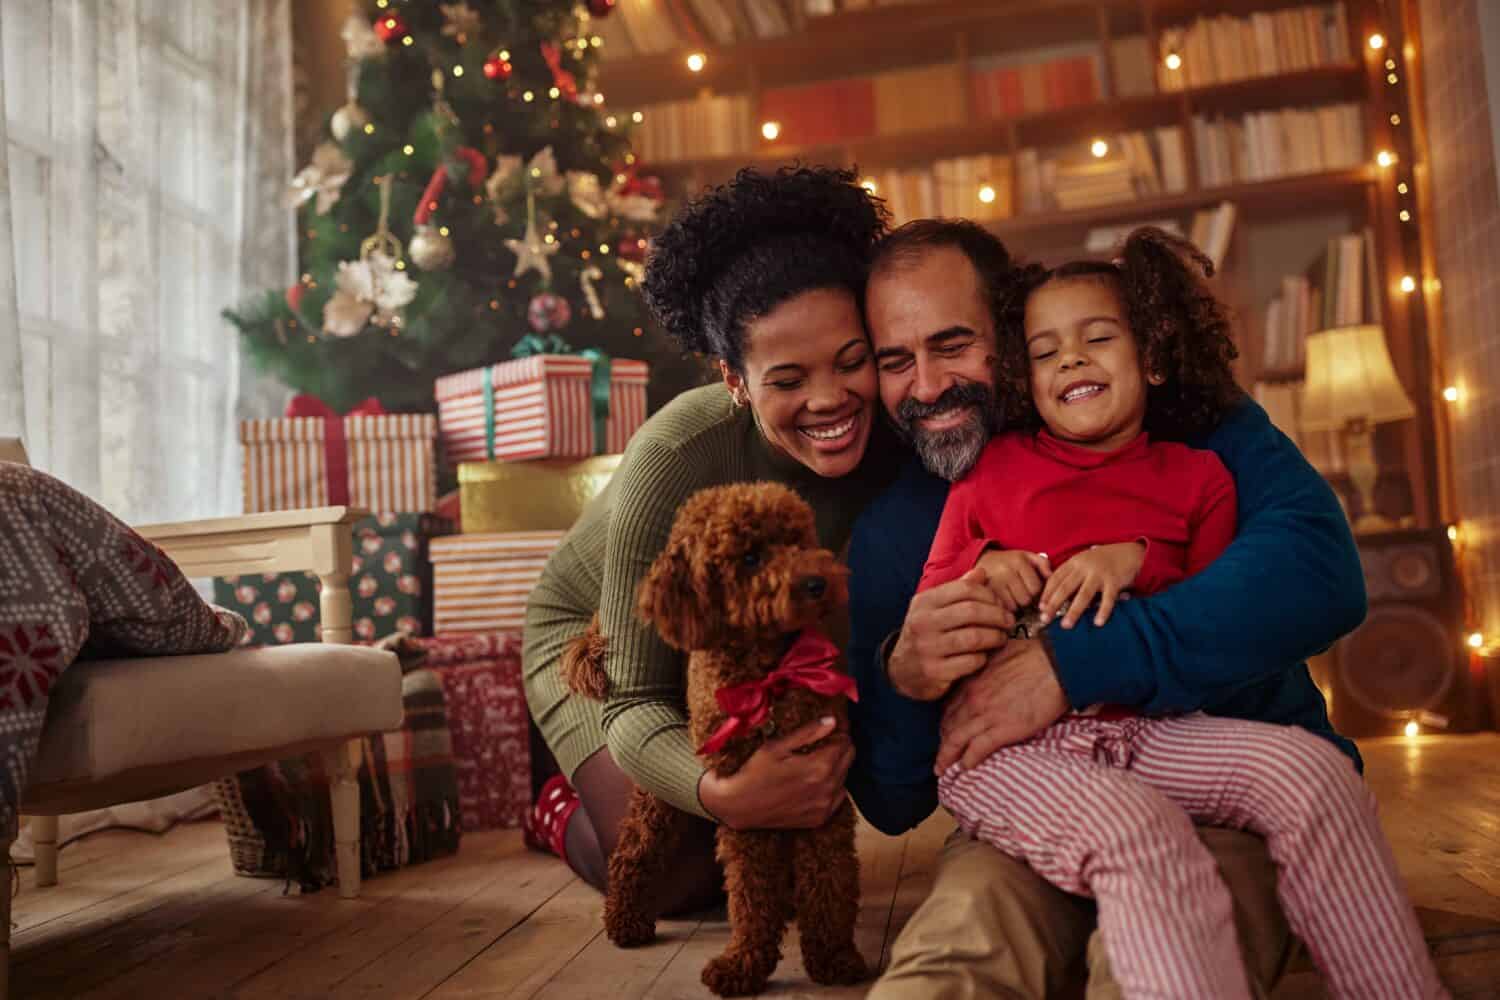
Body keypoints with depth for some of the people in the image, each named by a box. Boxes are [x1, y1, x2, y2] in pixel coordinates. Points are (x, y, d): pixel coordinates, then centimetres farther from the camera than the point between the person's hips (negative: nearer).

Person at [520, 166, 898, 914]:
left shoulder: (889, 432, -28)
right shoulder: (676, 461, -39)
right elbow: (635, 703, -33)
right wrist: (720, 793, -54)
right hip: (598, 633, -4)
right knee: (680, 876, -16)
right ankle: (562, 810, 18)